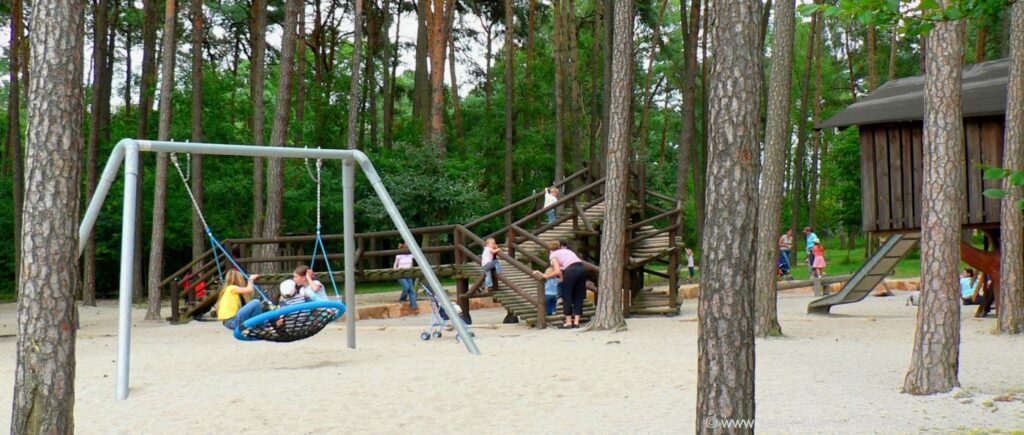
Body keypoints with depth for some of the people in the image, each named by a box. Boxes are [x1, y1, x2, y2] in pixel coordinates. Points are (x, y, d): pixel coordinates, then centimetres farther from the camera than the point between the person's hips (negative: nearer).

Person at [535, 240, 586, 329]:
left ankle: (568, 322, 10)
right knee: (578, 297, 13)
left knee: (567, 297, 7)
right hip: (582, 269, 6)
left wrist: (546, 276, 10)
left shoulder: (553, 255, 13)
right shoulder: (567, 251, 31)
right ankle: (576, 322, 11)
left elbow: (557, 271, -1)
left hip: (571, 271, -6)